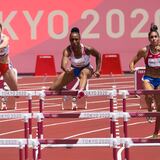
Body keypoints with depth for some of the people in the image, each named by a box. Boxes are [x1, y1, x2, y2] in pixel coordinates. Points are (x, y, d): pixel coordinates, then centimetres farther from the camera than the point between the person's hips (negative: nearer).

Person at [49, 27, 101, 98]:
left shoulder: (87, 49, -28)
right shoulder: (67, 51, -30)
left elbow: (98, 55, -7)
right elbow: (63, 64, -46)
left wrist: (97, 70, -7)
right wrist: (66, 69, -69)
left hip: (86, 69, -2)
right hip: (74, 69, 2)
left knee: (83, 73, -42)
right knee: (53, 89, -4)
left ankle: (80, 91, -69)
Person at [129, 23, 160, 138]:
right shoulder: (144, 51, -7)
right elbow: (133, 61, 4)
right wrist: (132, 68, -17)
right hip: (148, 78, -1)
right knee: (149, 94, -37)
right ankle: (150, 110, -6)